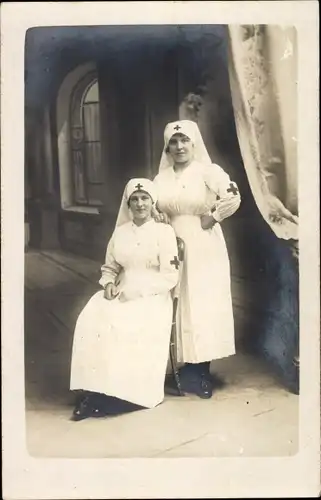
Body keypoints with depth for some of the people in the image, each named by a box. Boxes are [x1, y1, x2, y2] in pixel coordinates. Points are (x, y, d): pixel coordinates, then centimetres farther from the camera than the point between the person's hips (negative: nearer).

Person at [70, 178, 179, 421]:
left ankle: (120, 392, -22)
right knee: (91, 321, -24)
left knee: (124, 327, -33)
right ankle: (95, 390, -22)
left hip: (152, 297, -4)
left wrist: (135, 290, -16)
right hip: (121, 294, 4)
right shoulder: (120, 232, 13)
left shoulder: (164, 232, -1)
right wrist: (109, 283, -4)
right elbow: (109, 268, 20)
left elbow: (170, 276, -8)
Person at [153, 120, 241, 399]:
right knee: (178, 305, 6)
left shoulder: (208, 171, -7)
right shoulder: (161, 177, 9)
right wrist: (155, 216, -3)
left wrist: (211, 219, -16)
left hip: (203, 249, -4)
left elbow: (233, 198, -20)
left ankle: (200, 372, 11)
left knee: (203, 304, 1)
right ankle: (185, 367, 18)